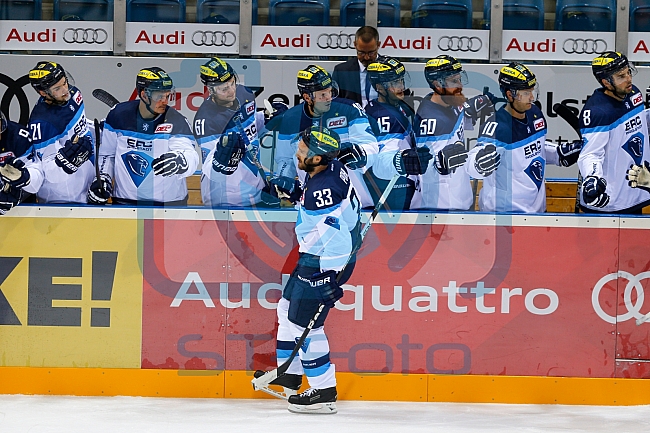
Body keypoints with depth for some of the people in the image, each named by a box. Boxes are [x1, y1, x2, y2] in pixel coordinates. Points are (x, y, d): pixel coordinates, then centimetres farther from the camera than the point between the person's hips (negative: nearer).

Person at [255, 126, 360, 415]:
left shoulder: (322, 191, -30)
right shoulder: (333, 168, -1)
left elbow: (336, 238, -32)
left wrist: (330, 279, -29)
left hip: (326, 263, -11)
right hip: (315, 254, 11)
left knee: (302, 323, -4)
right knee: (287, 308, 22)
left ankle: (324, 393, 3)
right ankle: (289, 375, 33)